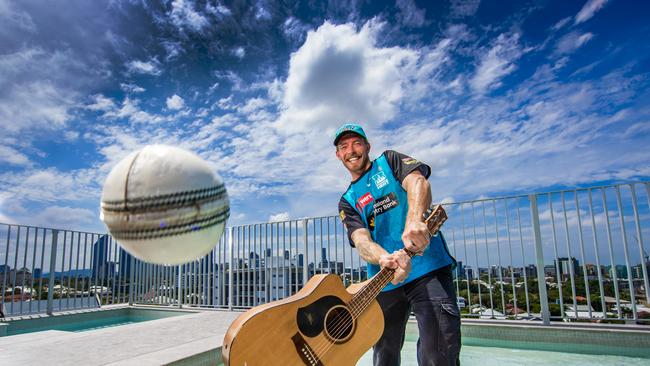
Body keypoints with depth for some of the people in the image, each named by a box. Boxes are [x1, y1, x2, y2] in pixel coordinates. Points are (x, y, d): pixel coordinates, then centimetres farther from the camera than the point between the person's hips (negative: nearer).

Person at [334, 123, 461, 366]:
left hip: (429, 268, -4)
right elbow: (361, 239, -5)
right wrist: (384, 259, -29)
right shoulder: (347, 201, 14)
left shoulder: (389, 160, 10)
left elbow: (417, 181, -12)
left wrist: (414, 220, -34)